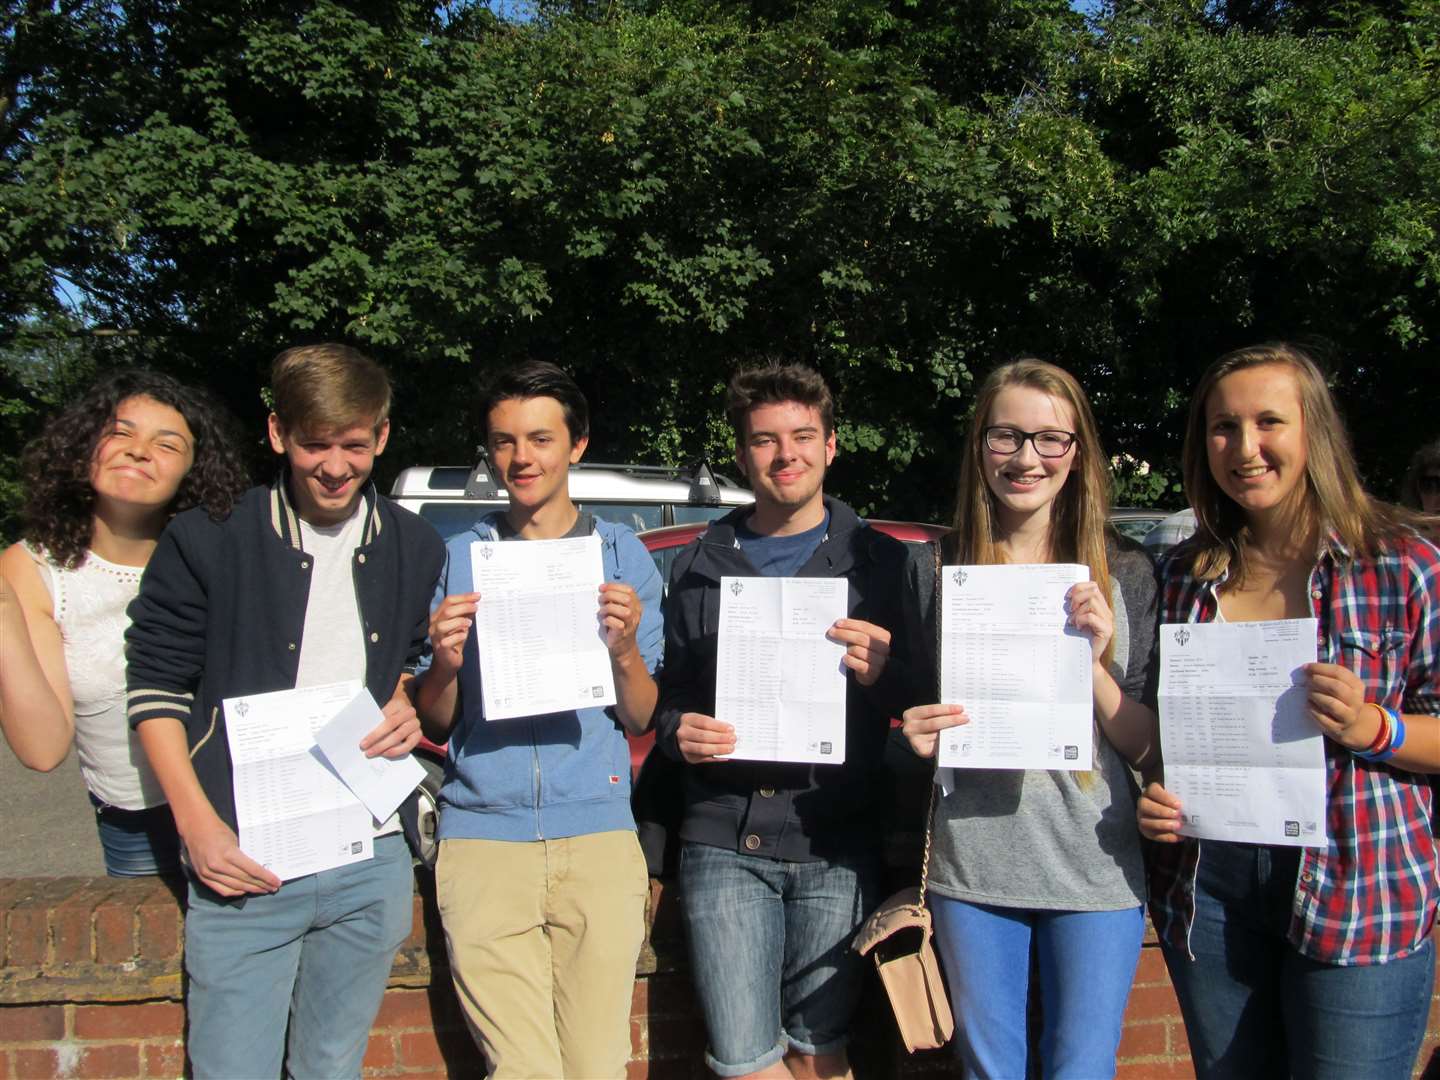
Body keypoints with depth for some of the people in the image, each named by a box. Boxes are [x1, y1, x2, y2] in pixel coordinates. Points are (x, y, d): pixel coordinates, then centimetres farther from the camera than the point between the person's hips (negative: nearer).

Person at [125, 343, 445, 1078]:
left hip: (370, 869, 3)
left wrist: (408, 711, -3)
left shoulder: (413, 549, 5)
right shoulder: (210, 537, -6)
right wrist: (198, 824, -11)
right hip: (244, 868, -3)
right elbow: (155, 685, -2)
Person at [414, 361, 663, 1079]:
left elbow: (641, 719, 6)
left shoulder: (622, 554, 8)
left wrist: (625, 650, -14)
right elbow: (435, 724, 8)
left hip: (596, 834, 0)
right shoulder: (458, 557, 9)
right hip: (482, 835, 0)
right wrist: (445, 663, -12)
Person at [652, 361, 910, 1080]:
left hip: (835, 847, -1)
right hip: (723, 839, 1)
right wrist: (677, 732, -5)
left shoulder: (880, 561, 6)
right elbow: (666, 693, 16)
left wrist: (881, 676, -16)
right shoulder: (697, 566, 11)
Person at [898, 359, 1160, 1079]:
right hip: (971, 865, 1)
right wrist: (915, 735, -11)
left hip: (1097, 869, 0)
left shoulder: (1126, 574, 0)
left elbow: (1149, 750, 0)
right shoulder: (938, 569, 1)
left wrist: (1095, 662, -16)